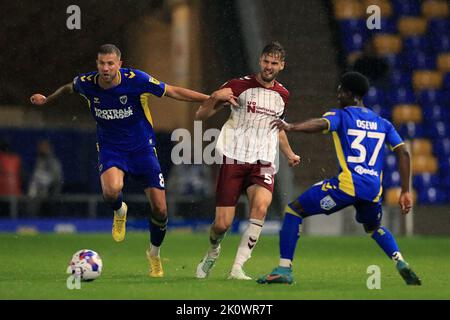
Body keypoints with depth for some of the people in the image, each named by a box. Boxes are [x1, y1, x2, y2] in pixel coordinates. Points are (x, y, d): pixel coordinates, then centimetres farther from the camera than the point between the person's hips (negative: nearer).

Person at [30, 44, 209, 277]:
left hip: (142, 148, 0)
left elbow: (173, 92, -12)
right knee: (111, 190, -33)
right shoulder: (86, 83, -10)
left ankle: (154, 253, 26)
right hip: (110, 149, 0)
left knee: (160, 209, -5)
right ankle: (119, 212, 6)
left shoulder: (135, 80, -19)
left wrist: (211, 98, -16)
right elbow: (69, 88, 16)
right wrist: (47, 99, 28)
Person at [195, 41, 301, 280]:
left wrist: (290, 155, 37)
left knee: (261, 206, -28)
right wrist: (215, 98, -21)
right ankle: (213, 252, 31)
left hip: (263, 163, 3)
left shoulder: (282, 95, 12)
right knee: (222, 224, -6)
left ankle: (237, 268, -24)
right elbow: (200, 115, -3)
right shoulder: (239, 86, -3)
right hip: (234, 159, -2)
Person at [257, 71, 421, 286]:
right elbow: (403, 153, 14)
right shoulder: (382, 123, 21)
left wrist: (291, 127, -29)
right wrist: (405, 192, 15)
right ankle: (401, 263, 11)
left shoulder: (341, 115, 6)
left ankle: (284, 269, -7)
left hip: (347, 185, -6)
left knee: (294, 210, 4)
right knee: (374, 228, 35)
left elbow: (320, 124, -17)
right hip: (373, 190, 6)